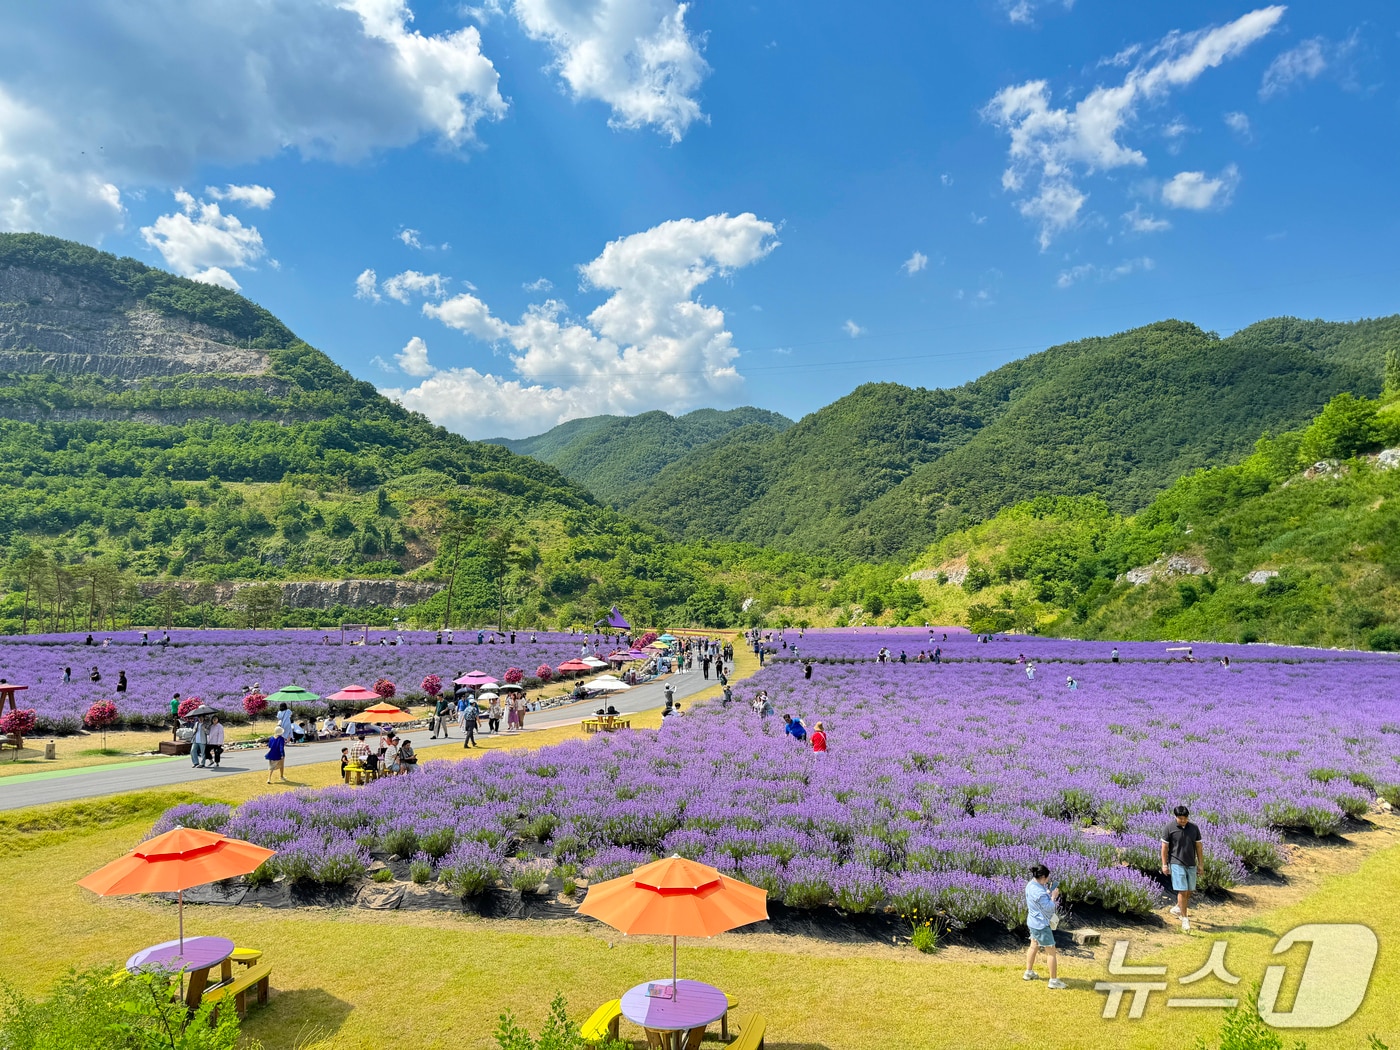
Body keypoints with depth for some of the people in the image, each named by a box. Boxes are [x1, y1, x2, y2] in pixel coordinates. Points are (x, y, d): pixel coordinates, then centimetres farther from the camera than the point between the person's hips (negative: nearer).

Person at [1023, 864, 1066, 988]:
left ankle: (1028, 973, 36)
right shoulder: (1039, 892, -31)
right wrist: (1053, 896, -12)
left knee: (1034, 946, 24)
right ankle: (1053, 980, 11)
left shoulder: (1031, 885, -1)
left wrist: (1049, 893, -1)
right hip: (1041, 925, -10)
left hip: (1033, 922, 10)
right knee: (1051, 951, 3)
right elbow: (1049, 908, -24)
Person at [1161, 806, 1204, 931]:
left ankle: (1177, 908, 36)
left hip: (1191, 864, 5)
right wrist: (1164, 864, -5)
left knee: (1189, 891, 13)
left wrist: (1201, 864, 8)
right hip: (1177, 863, -5)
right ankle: (1185, 918, 0)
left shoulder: (1194, 828, 2)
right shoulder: (1169, 828, -9)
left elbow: (1198, 846, 8)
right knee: (1182, 891, -9)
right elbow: (1164, 847, -4)